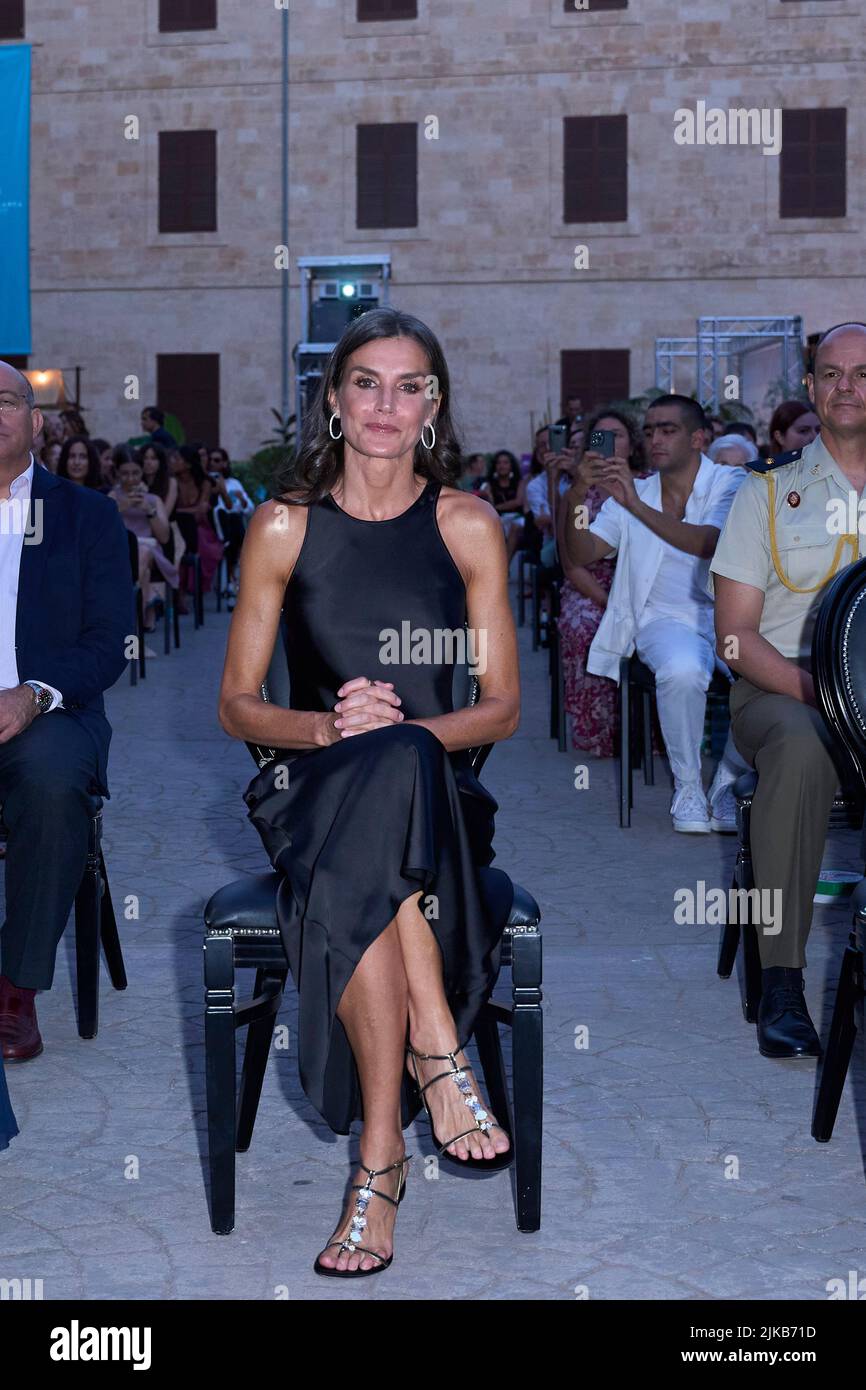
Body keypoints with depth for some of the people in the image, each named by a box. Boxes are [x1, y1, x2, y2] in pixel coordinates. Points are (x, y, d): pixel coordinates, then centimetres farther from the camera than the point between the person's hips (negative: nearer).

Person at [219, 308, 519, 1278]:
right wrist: (326, 727, -14)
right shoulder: (284, 525, 6)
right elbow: (236, 706, 7)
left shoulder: (467, 525, 6)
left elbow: (502, 708, 5)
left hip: (435, 788, 0)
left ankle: (381, 1151, -33)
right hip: (314, 791, 0)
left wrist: (401, 729, -14)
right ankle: (437, 1053, -28)